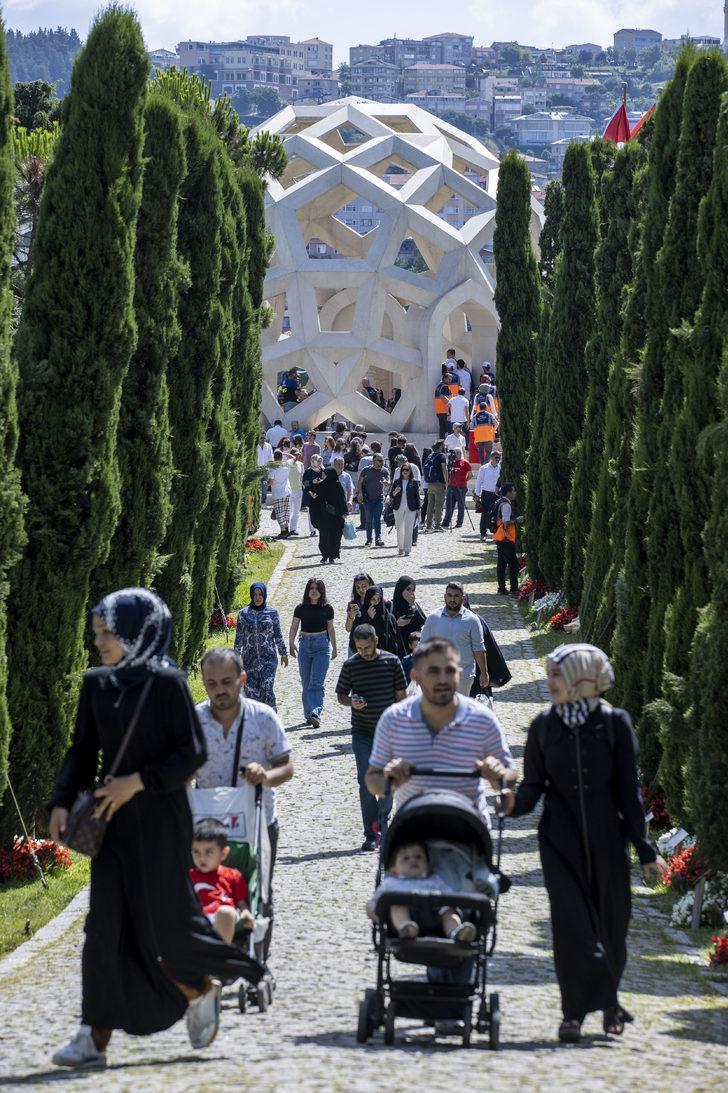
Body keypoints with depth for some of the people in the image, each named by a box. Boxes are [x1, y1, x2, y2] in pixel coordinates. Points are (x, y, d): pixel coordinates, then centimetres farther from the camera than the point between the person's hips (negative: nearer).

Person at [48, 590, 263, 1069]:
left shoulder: (167, 683, -10)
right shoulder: (96, 685, 7)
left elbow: (193, 752, -11)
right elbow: (82, 751, 12)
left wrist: (138, 781, -17)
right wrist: (62, 802, -1)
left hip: (160, 819, -5)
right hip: (113, 820, 5)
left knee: (166, 920, -1)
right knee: (106, 925, 0)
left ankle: (203, 989, 28)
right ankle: (95, 1038, -1)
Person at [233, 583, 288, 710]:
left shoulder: (272, 612, 3)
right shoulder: (243, 613, 4)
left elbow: (278, 634, 9)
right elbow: (239, 637, 6)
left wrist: (283, 653, 8)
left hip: (268, 658, -1)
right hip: (249, 659, 1)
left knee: (267, 689, -15)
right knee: (251, 691, -1)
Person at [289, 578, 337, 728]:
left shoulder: (327, 609, 2)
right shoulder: (301, 608, 3)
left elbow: (331, 629, 12)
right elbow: (294, 627, -4)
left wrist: (334, 648, 20)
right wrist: (291, 643, -21)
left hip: (322, 644, -2)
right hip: (305, 644, 2)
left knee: (316, 682, -14)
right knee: (306, 683, 7)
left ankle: (315, 714, -23)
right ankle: (309, 714, 16)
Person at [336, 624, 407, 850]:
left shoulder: (391, 661, 0)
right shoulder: (350, 665, 1)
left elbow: (401, 695, 6)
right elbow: (341, 695, 8)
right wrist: (351, 702, -14)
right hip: (362, 732, 0)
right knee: (365, 781, -6)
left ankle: (381, 826, 19)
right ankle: (371, 834, -4)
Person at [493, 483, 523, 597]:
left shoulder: (500, 503, 15)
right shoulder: (506, 505, -16)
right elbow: (506, 523, -23)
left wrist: (514, 520, 16)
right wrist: (516, 520, -10)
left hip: (499, 538, 10)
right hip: (506, 539, -10)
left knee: (502, 564, 12)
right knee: (513, 564, -7)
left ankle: (502, 588, 15)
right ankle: (514, 589, -7)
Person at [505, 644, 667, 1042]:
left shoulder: (614, 723, -2)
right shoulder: (543, 725, 3)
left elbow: (628, 788, 0)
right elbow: (533, 784, 6)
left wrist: (644, 849, 0)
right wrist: (515, 804, -18)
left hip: (606, 836, 0)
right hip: (561, 838, 0)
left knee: (610, 921, 7)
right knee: (571, 921, -10)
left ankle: (607, 999, 28)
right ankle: (575, 1012, -7)